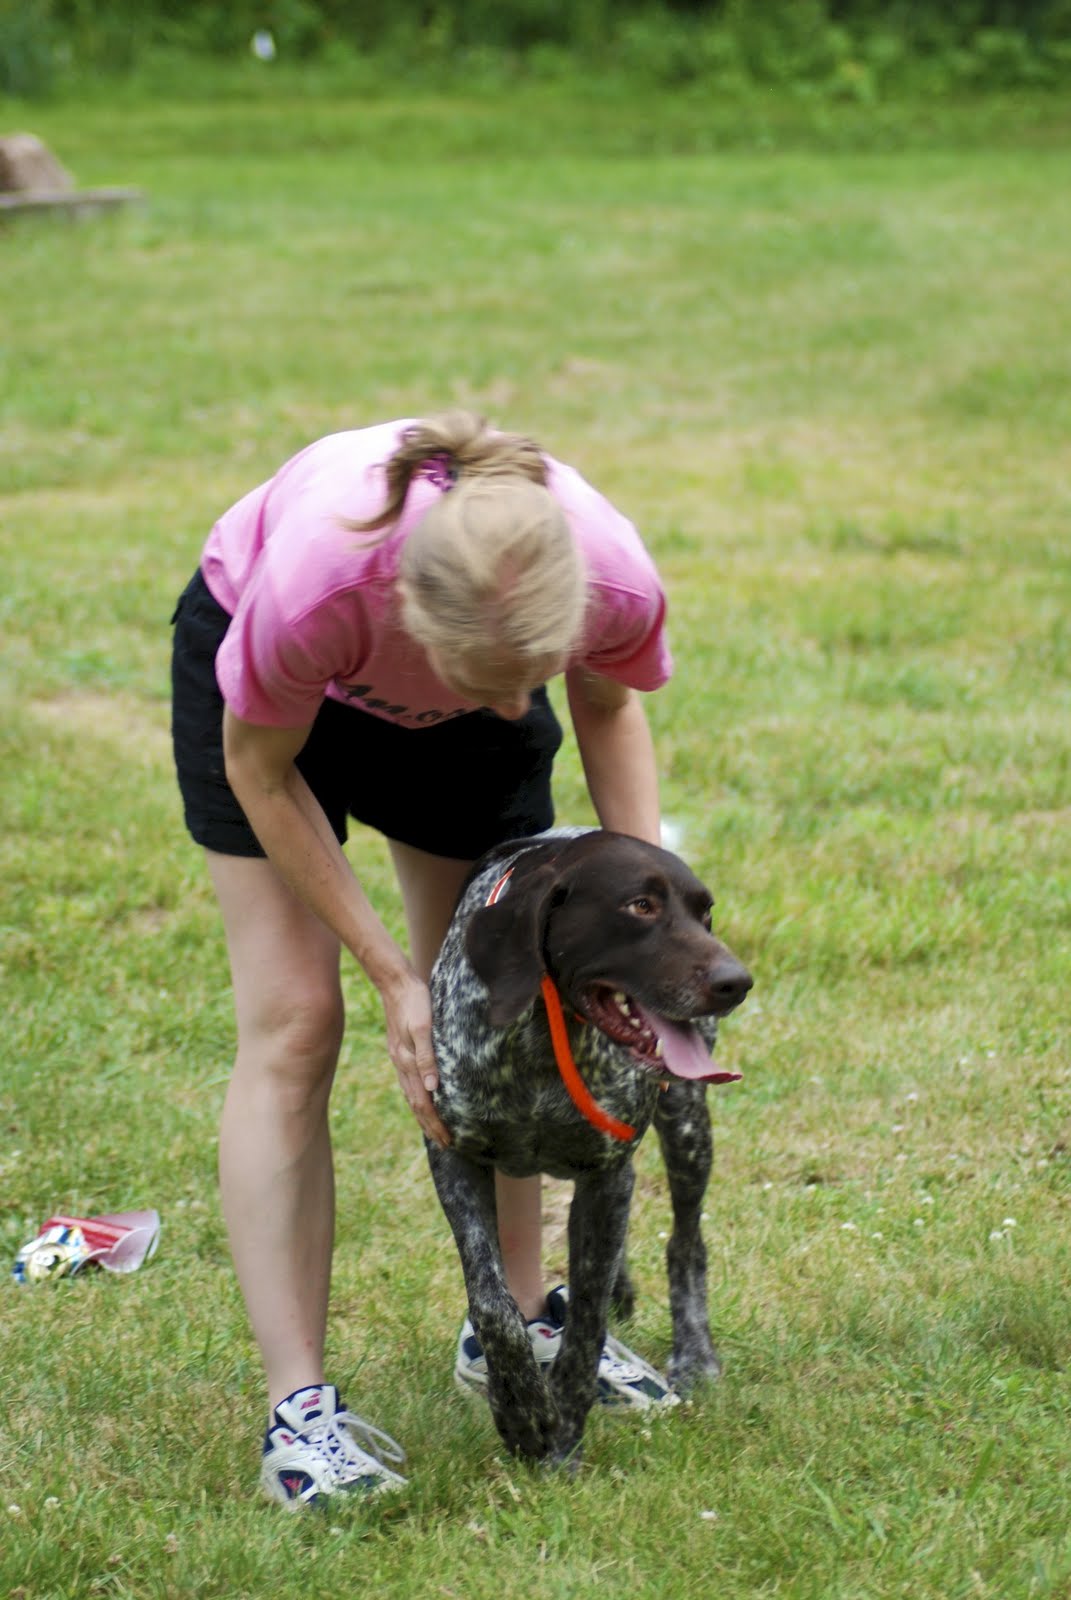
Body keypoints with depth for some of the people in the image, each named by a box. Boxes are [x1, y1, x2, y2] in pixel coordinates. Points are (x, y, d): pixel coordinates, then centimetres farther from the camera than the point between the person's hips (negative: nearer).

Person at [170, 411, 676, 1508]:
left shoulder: (615, 581, -37)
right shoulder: (314, 581, -45)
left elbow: (606, 706, -9)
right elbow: (262, 771, -23)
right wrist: (390, 973, -22)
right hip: (259, 669, -3)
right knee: (292, 1024, -10)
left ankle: (514, 1326, 24)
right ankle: (297, 1403, -9)